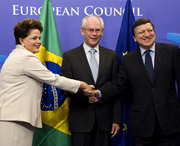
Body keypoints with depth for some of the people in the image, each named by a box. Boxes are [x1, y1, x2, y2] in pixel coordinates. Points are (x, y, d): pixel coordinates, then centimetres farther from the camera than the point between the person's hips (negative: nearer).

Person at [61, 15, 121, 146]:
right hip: (81, 121, -2)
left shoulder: (111, 56, 7)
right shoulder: (69, 56, 2)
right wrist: (85, 96, -20)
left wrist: (117, 120, 0)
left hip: (105, 120, 2)